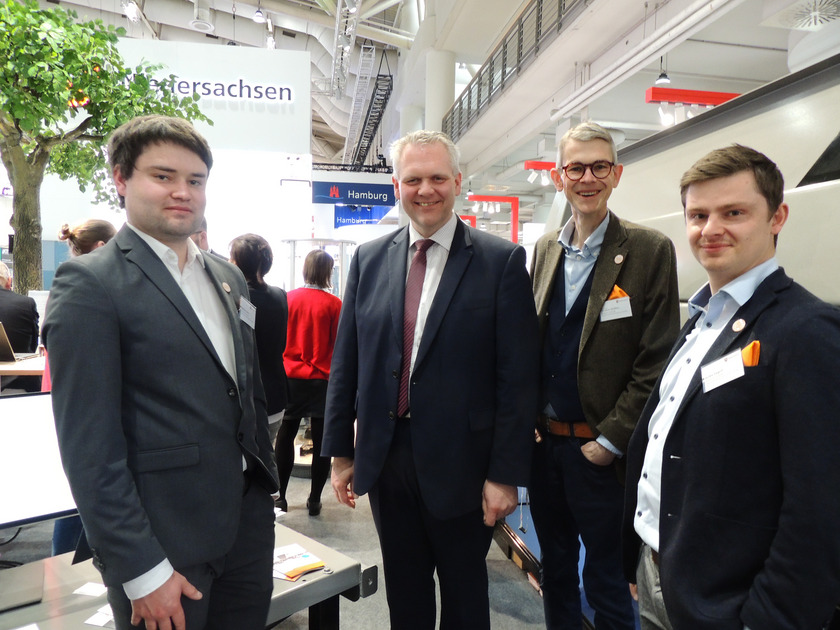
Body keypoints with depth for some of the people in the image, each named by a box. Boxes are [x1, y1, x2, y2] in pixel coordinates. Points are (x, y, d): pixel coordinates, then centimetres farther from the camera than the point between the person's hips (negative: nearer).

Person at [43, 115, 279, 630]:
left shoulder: (229, 278, 9)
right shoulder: (89, 284, -11)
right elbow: (90, 446, -15)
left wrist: (266, 487, 15)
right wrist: (142, 571, -14)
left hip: (249, 524, 6)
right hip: (164, 544, -6)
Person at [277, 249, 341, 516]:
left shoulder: (287, 299, -5)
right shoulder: (334, 304, -10)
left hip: (290, 377, 2)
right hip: (323, 381, -2)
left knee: (285, 438, 16)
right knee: (321, 441, 8)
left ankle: (280, 496, 24)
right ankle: (314, 500, 15)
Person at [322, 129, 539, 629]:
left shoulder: (502, 261, -8)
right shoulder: (369, 259, 3)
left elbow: (517, 377, -10)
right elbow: (346, 362, 6)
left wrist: (507, 474, -11)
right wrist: (340, 451, 7)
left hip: (460, 463, -3)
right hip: (384, 457, 3)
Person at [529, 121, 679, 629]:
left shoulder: (650, 251, -9)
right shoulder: (545, 249, 7)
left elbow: (656, 363, -12)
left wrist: (611, 441, -13)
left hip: (600, 449, -4)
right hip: (544, 442, 5)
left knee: (606, 582, 11)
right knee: (555, 568, 21)